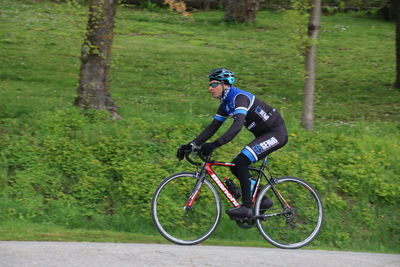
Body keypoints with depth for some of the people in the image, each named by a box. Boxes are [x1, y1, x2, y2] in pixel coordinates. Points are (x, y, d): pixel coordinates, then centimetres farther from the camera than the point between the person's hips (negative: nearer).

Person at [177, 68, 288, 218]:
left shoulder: (240, 97, -22)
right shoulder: (225, 104, 7)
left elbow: (237, 126, -36)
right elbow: (212, 128, 7)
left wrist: (214, 145, -45)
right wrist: (191, 145, -3)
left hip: (277, 133, -10)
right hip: (264, 135, 10)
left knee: (241, 161, -22)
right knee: (235, 166, 4)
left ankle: (247, 207, -19)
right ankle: (262, 200, 14)